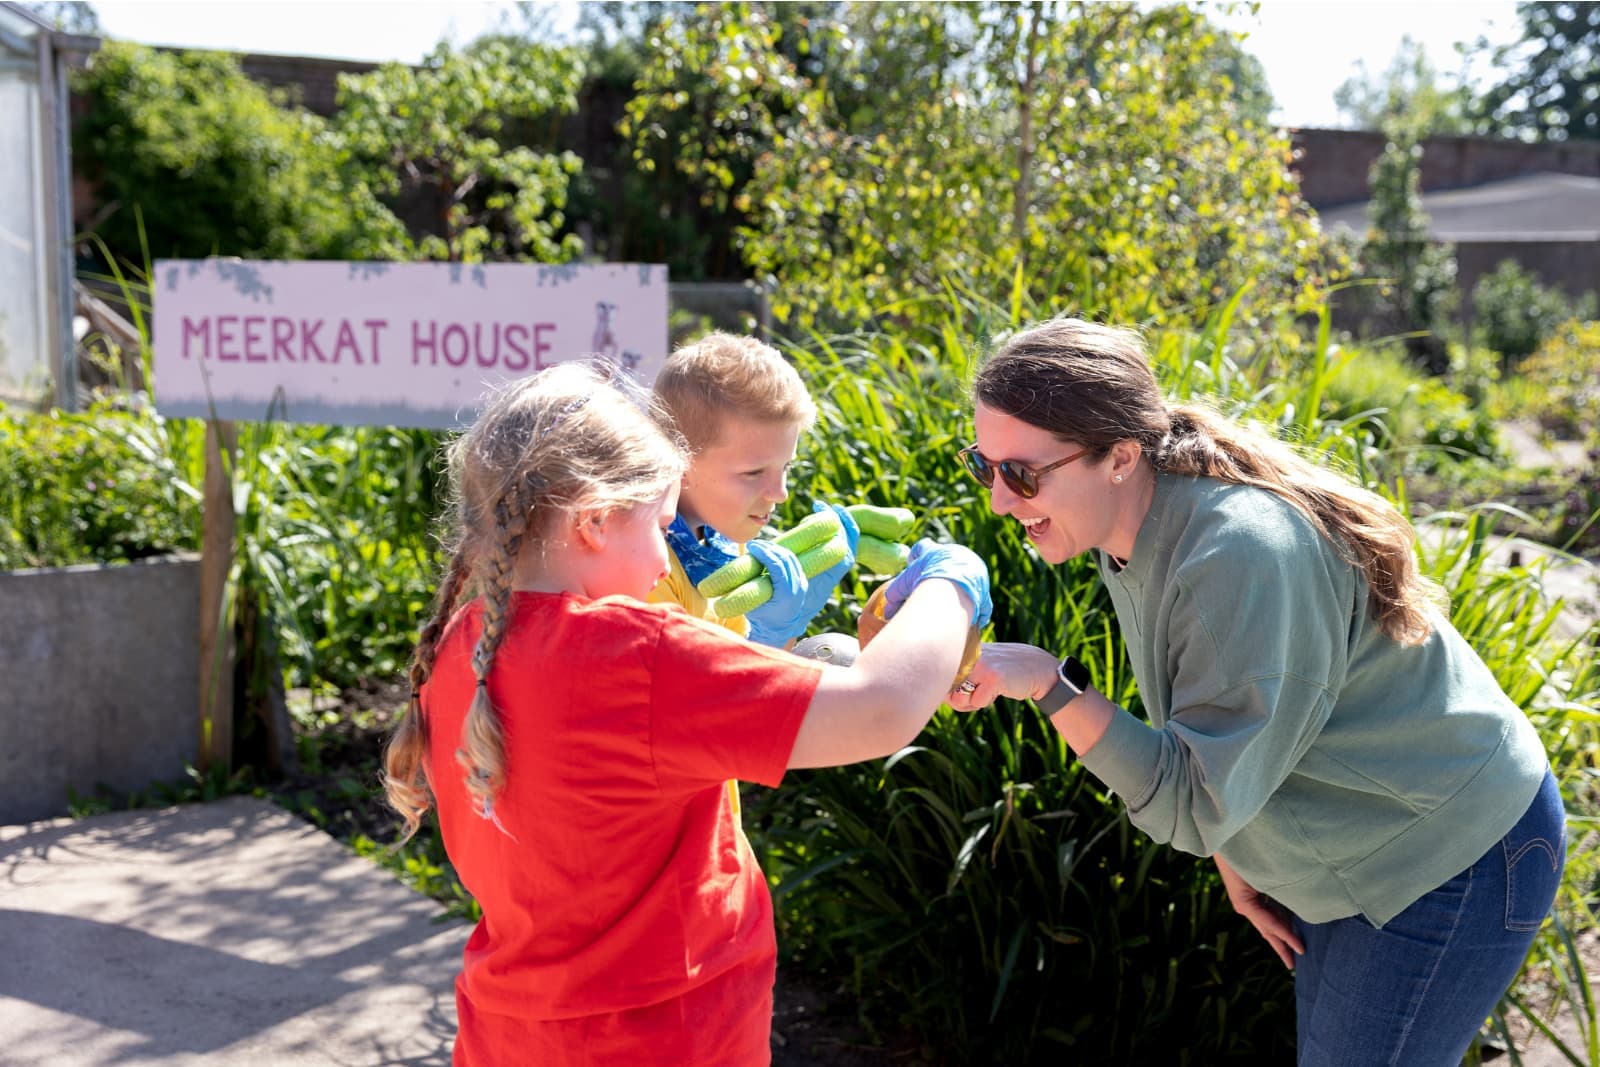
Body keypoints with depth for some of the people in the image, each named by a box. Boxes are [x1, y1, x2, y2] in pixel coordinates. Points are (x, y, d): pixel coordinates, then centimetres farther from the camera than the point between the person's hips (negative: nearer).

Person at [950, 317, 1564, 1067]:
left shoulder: (1241, 554, -35)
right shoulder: (1131, 534, -6)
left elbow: (1194, 802, -31)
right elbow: (1189, 735, 9)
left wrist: (1050, 685, -37)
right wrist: (1233, 862, 11)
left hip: (1455, 860, -9)